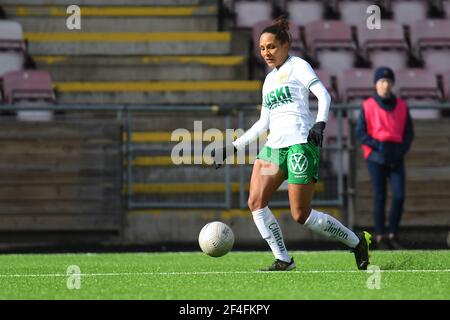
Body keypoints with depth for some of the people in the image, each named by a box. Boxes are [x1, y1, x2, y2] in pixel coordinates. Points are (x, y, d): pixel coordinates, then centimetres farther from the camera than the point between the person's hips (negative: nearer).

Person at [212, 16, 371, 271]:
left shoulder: (297, 66, 2)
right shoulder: (270, 79, 23)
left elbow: (323, 95, -10)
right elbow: (263, 123, 25)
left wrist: (320, 123, -27)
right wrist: (232, 148, 21)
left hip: (300, 144, -8)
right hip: (274, 146, 8)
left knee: (301, 215, -10)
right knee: (256, 203, -9)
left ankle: (357, 243, 7)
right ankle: (283, 260, -4)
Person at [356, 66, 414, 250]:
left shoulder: (401, 106, 8)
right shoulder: (368, 106, 0)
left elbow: (409, 133, 10)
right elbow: (361, 133, -3)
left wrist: (402, 149, -7)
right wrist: (379, 146, -14)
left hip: (396, 158, 2)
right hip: (376, 157, -2)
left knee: (399, 196, -8)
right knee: (380, 197, -3)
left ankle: (393, 235, 4)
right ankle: (380, 237, 4)